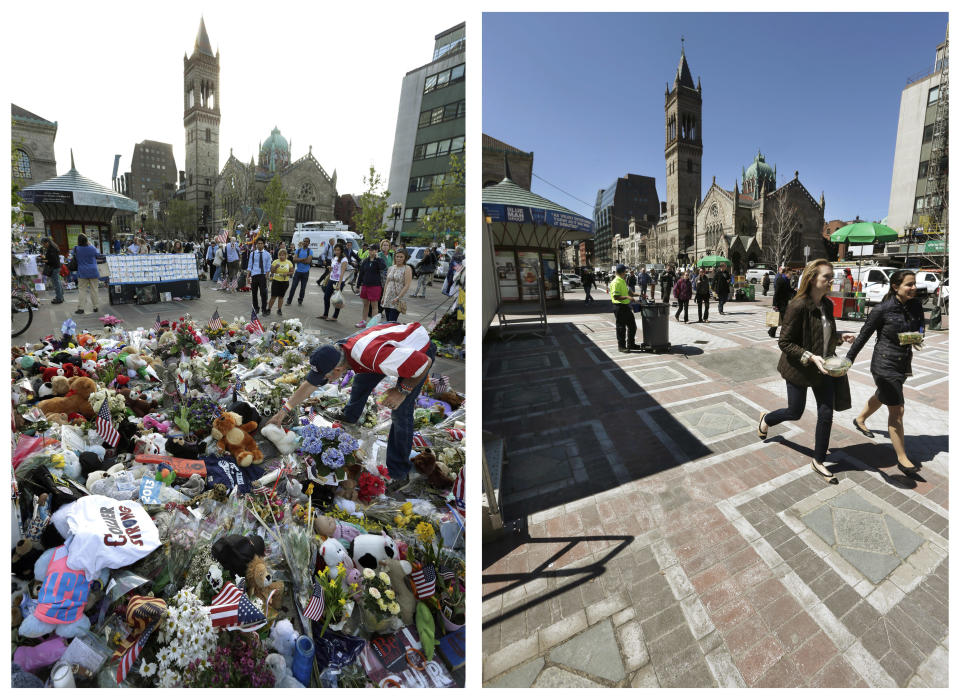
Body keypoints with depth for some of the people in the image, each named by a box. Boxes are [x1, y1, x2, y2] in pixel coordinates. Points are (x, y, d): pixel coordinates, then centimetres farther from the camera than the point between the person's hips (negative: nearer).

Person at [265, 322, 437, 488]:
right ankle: (350, 417, 53)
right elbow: (309, 385, 0)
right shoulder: (333, 354, -16)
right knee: (362, 380, 22)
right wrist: (283, 412, 5)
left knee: (401, 412, -14)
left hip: (420, 350, -8)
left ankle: (399, 474, -1)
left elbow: (425, 362, -34)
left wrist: (402, 391, -25)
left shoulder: (374, 356, -42)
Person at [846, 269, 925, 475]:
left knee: (881, 397, 27)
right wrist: (848, 359, -3)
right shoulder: (882, 310, -17)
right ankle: (902, 459, 4)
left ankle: (860, 420, 54)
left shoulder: (916, 305, 0)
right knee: (897, 410, -5)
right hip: (884, 365, -7)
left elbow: (920, 328, 12)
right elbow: (864, 335, -9)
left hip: (903, 364, 7)